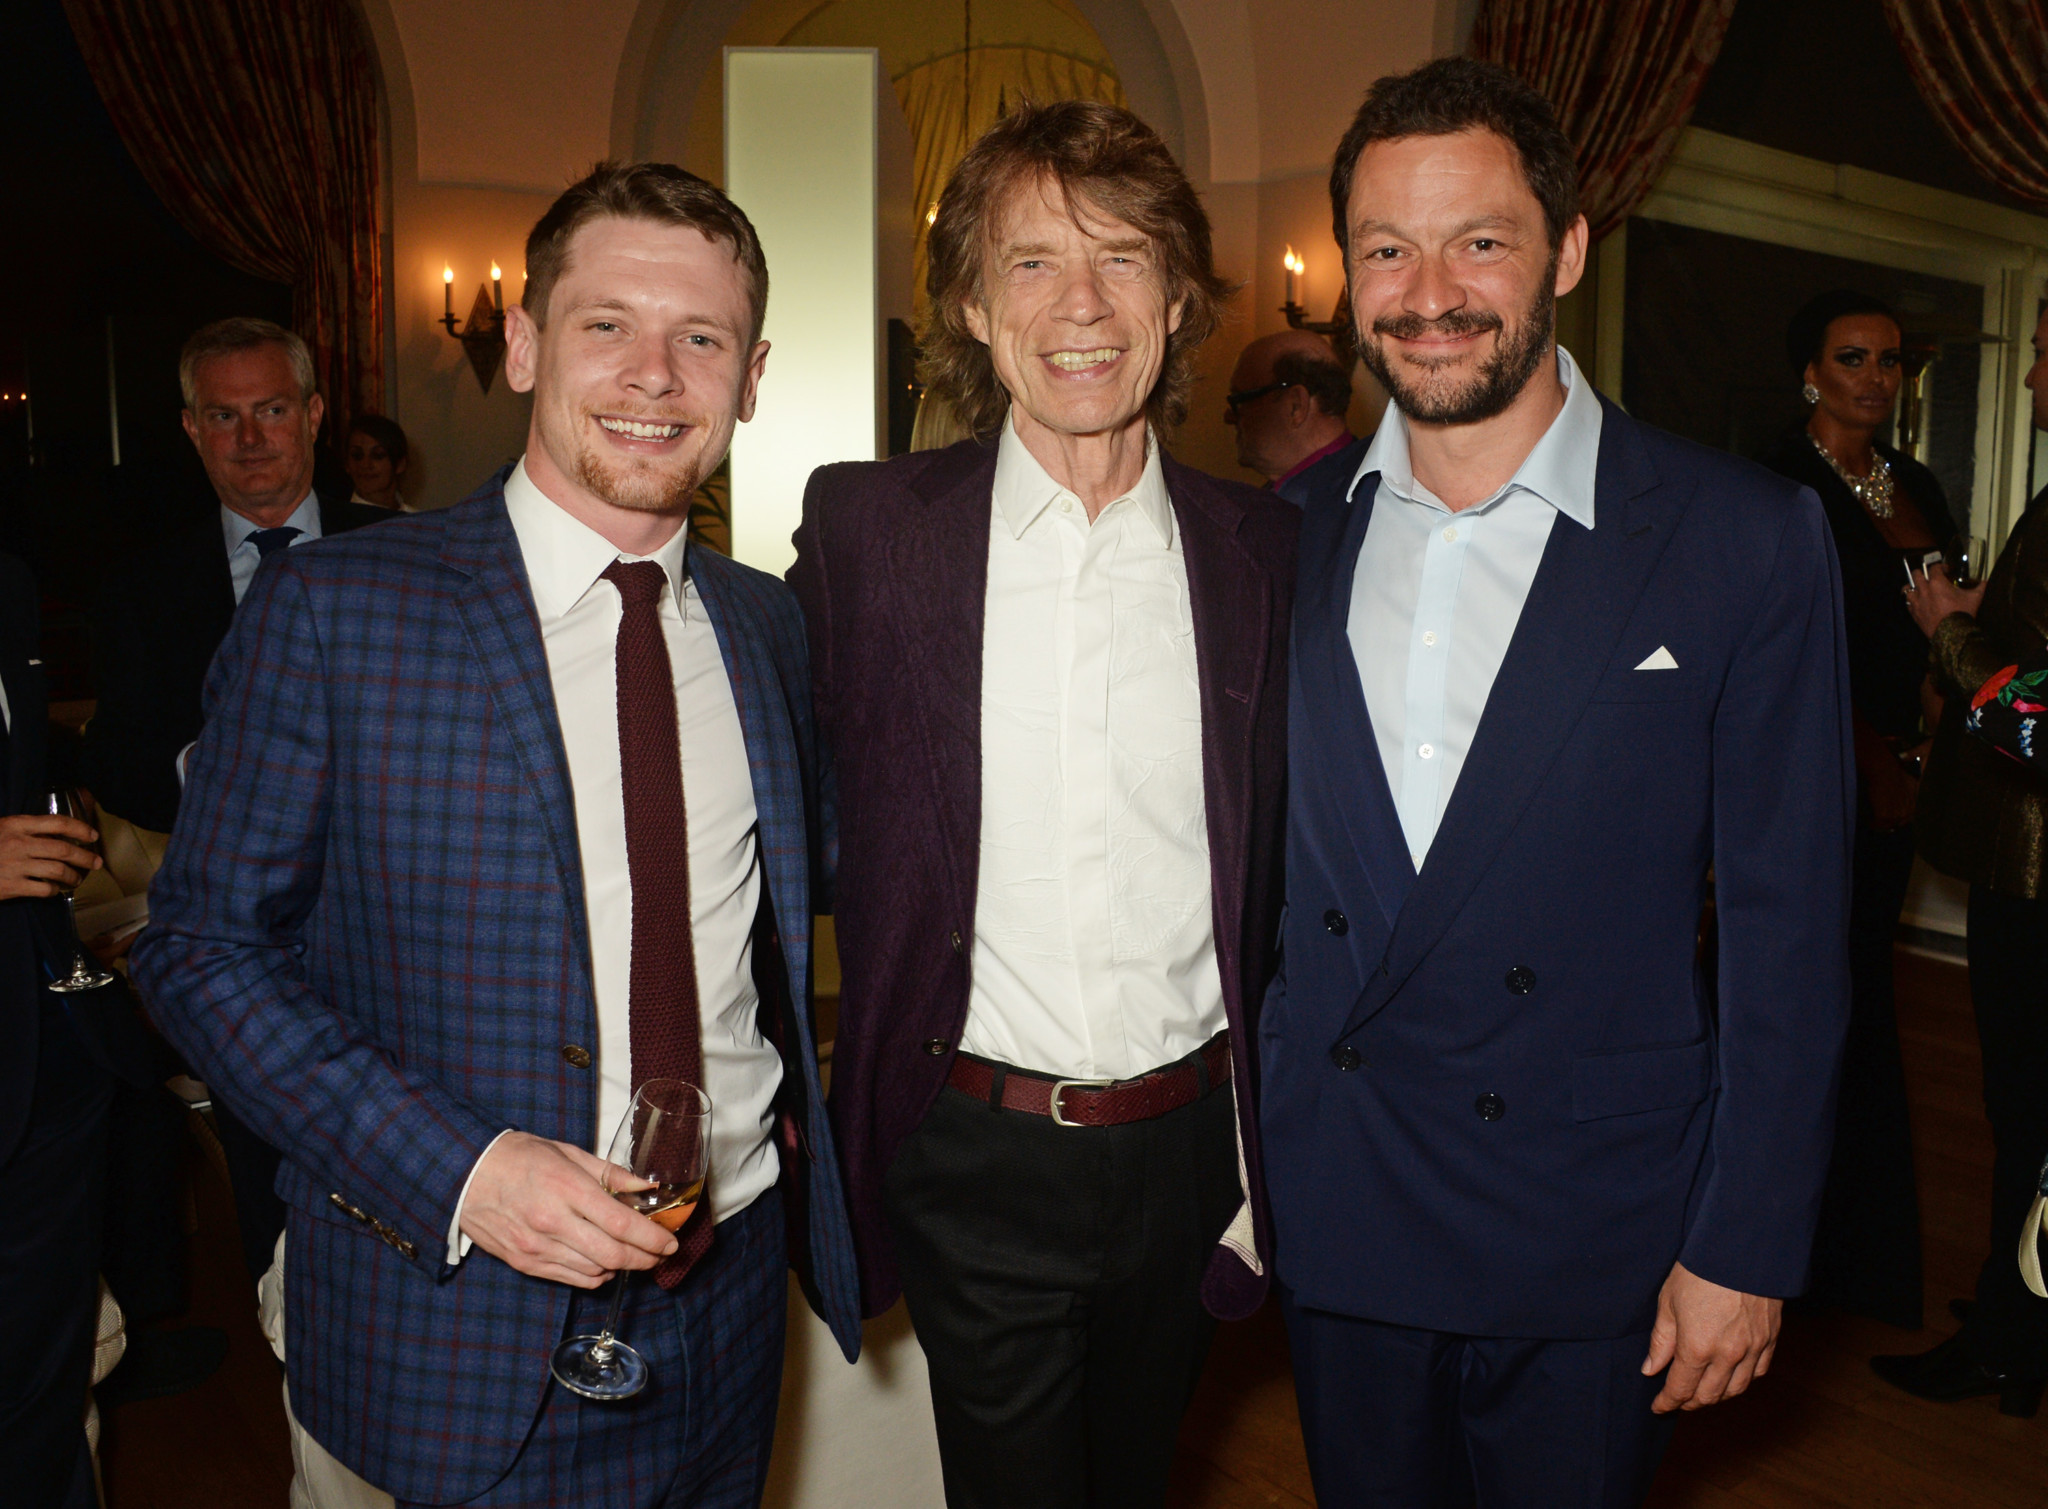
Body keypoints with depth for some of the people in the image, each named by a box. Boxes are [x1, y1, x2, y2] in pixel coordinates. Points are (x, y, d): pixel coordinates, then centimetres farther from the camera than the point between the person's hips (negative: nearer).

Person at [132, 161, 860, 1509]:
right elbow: (205, 948, -9)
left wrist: (798, 1117, 4)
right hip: (462, 1325, -4)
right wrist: (456, 1171, -19)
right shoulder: (331, 610, -11)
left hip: (731, 1293, 4)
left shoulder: (766, 622, 2)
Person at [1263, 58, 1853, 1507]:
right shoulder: (1290, 539, 0)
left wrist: (1746, 1247, -7)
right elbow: (1268, 860, 5)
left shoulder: (1751, 541, -11)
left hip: (1592, 1246, -2)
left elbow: (1787, 929, -8)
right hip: (1334, 1221, 3)